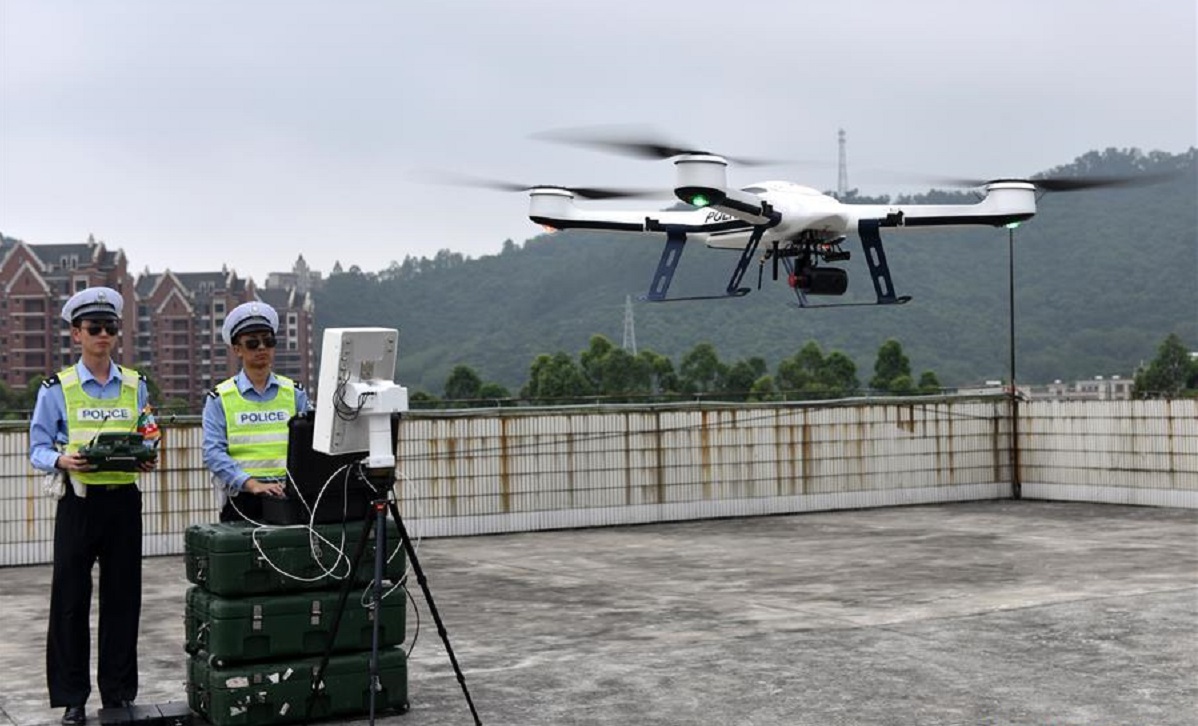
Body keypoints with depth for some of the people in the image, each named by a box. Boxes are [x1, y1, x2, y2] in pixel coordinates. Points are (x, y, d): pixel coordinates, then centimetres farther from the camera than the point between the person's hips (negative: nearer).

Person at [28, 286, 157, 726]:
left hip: (124, 501, 2)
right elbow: (38, 450, 2)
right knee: (71, 599, 1)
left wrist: (147, 459, -8)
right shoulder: (57, 389, 1)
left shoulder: (136, 386, 9)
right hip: (79, 503, -2)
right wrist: (62, 462, -19)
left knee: (122, 598, 6)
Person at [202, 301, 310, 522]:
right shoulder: (220, 399, 7)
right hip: (241, 498, -1)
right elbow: (213, 452, -3)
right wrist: (252, 484, -16)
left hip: (287, 496, 1)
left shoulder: (295, 394, 15)